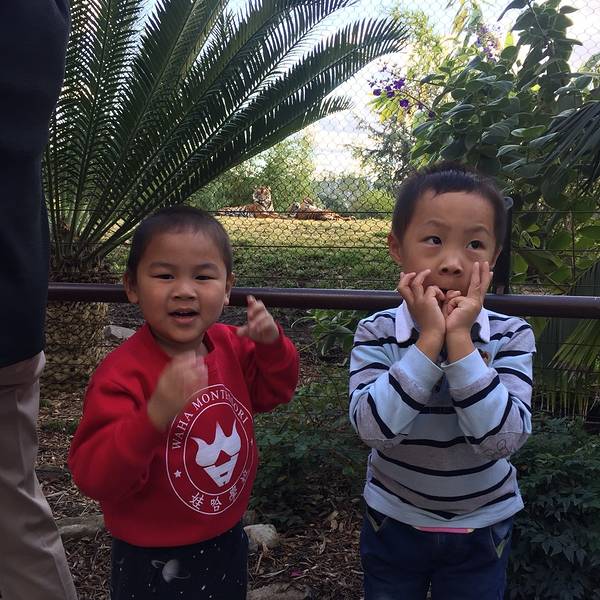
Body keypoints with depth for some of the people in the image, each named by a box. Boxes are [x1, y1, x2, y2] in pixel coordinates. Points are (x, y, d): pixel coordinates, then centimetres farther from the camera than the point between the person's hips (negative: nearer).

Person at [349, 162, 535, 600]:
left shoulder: (511, 335, -14)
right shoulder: (377, 332, -15)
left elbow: (504, 439, -27)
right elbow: (372, 427, -29)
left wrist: (459, 339, -30)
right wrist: (430, 339, -30)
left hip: (482, 529, 0)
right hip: (394, 521, 0)